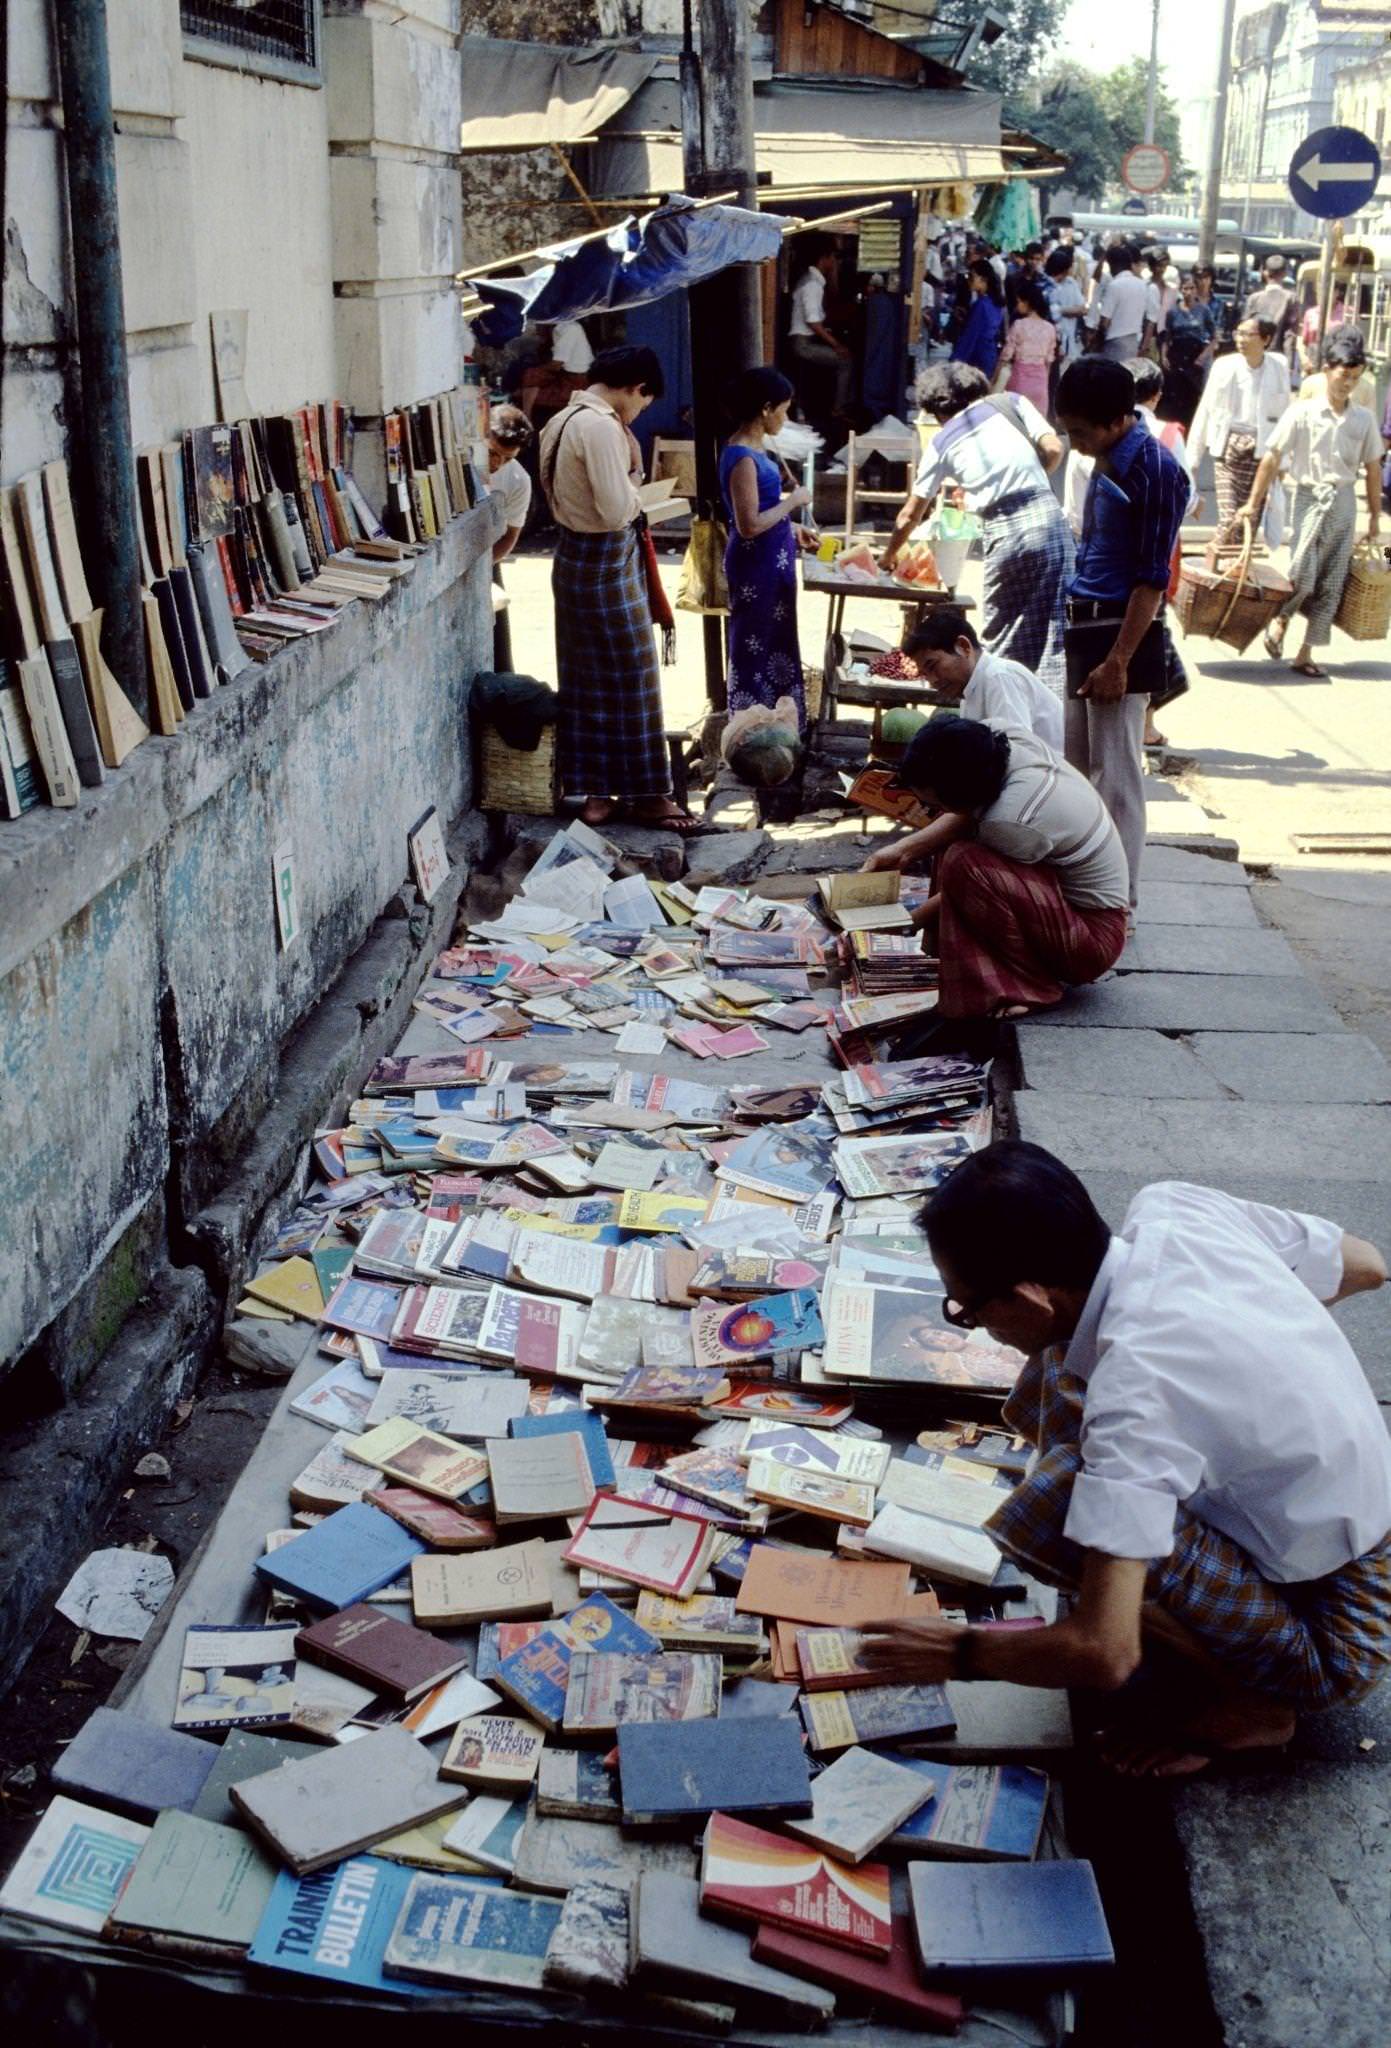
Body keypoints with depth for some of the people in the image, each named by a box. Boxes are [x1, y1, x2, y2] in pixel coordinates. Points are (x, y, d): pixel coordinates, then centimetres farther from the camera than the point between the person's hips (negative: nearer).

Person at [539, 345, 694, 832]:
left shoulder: (564, 420, 10)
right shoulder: (601, 427, -21)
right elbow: (616, 509, -26)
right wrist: (635, 494, -5)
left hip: (574, 556, 10)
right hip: (607, 563, -10)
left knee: (584, 679, 13)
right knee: (631, 679, 0)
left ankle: (590, 791, 19)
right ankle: (648, 795, 8)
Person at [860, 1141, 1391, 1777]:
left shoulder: (1134, 1390, -33)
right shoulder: (1173, 1206, -12)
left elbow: (1105, 1653, -32)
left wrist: (959, 1653, -13)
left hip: (1334, 1643, -8)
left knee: (1045, 1511, -27)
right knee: (1058, 1378, 4)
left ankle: (1251, 1703, -4)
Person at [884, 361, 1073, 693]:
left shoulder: (942, 442, 14)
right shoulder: (1011, 402, 13)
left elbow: (911, 514, 22)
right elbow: (1053, 449, 3)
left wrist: (888, 557, 37)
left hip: (1004, 530, 0)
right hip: (1046, 514, 0)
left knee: (1002, 635, 15)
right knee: (1054, 628, 1)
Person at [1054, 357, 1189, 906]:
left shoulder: (1154, 471, -15)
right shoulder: (1107, 461, 13)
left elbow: (1153, 578, -17)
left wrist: (1118, 660, -20)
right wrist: (1087, 648, 19)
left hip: (1122, 635, -9)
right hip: (1086, 632, 10)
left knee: (1115, 776, -5)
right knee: (1078, 767, 15)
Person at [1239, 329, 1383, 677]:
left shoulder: (1364, 419, 4)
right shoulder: (1302, 412, -6)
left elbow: (1372, 468, 11)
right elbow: (1273, 458, -4)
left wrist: (1375, 514, 12)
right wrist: (1254, 502, -6)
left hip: (1344, 502, 3)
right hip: (1309, 496, -3)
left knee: (1330, 585, 2)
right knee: (1302, 575, -16)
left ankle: (1305, 654, 11)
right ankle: (1280, 622, 16)